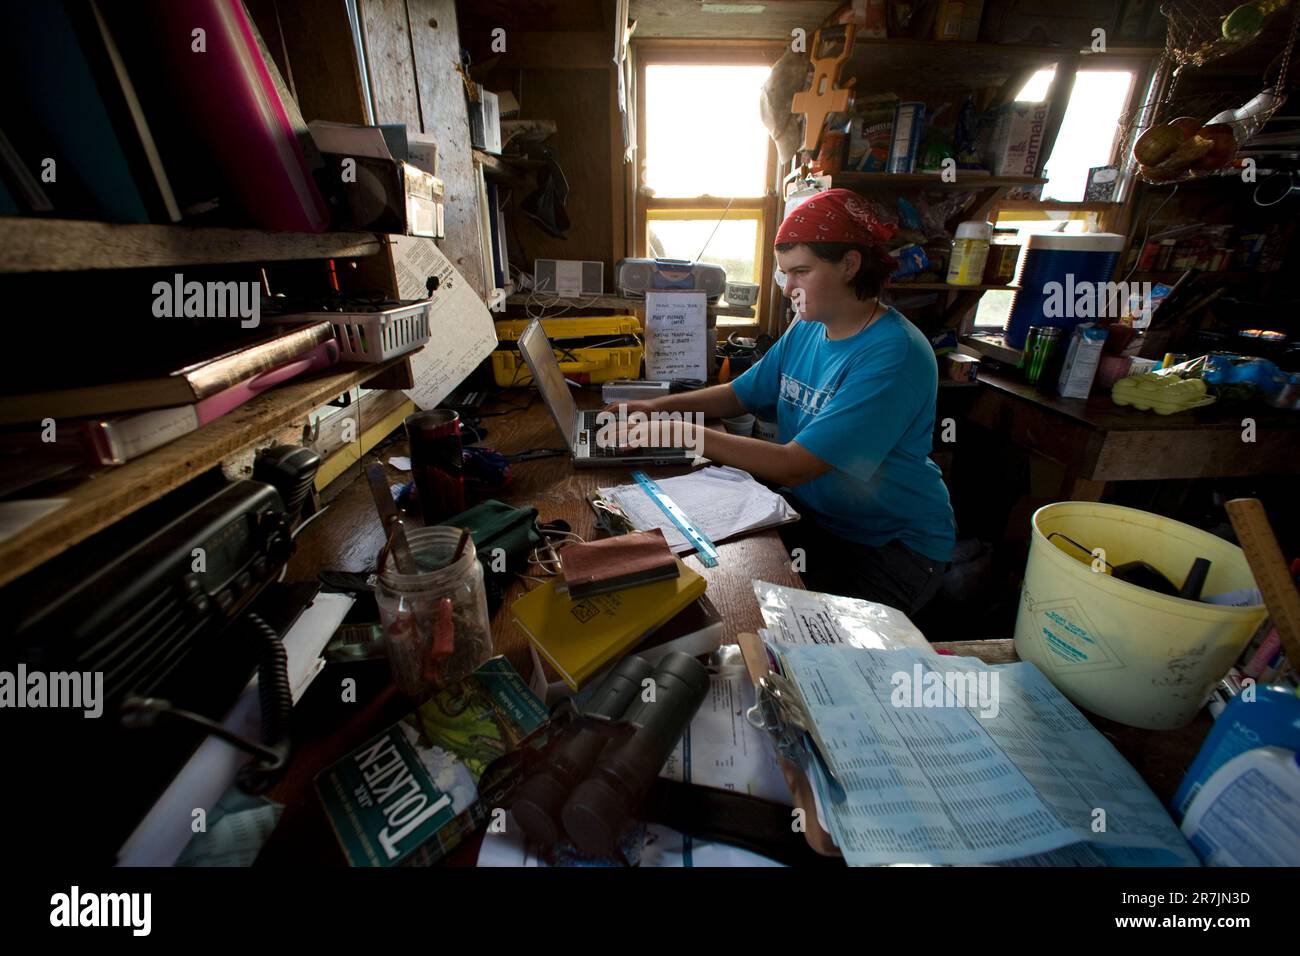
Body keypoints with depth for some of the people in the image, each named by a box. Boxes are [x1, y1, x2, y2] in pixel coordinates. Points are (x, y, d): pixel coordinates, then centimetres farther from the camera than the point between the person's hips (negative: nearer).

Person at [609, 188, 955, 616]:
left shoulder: (894, 356, -24)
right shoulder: (806, 329, 2)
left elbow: (793, 465, -30)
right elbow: (739, 395, 11)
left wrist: (682, 434, -28)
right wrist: (661, 405, -5)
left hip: (893, 545, -6)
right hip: (810, 512, 7)